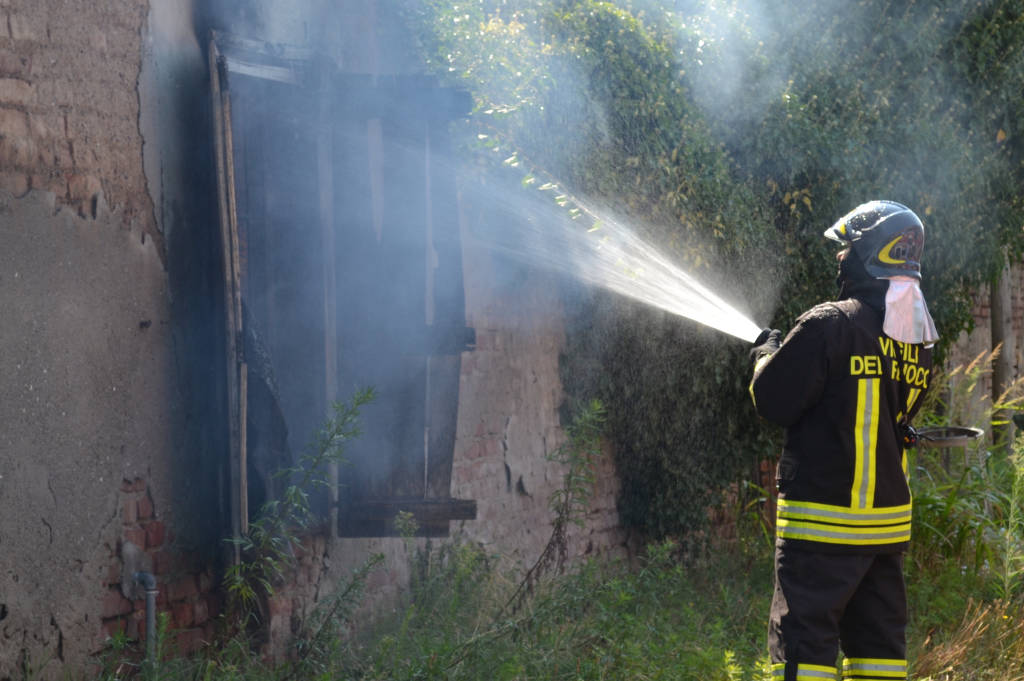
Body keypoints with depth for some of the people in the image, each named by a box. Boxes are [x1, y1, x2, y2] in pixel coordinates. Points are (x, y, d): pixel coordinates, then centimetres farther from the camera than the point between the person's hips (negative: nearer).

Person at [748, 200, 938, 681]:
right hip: (889, 519, 7)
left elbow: (774, 402, -13)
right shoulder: (918, 340, 7)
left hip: (823, 520, -7)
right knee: (879, 639, 14)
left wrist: (768, 355, 8)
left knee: (804, 641, -4)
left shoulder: (829, 326, -16)